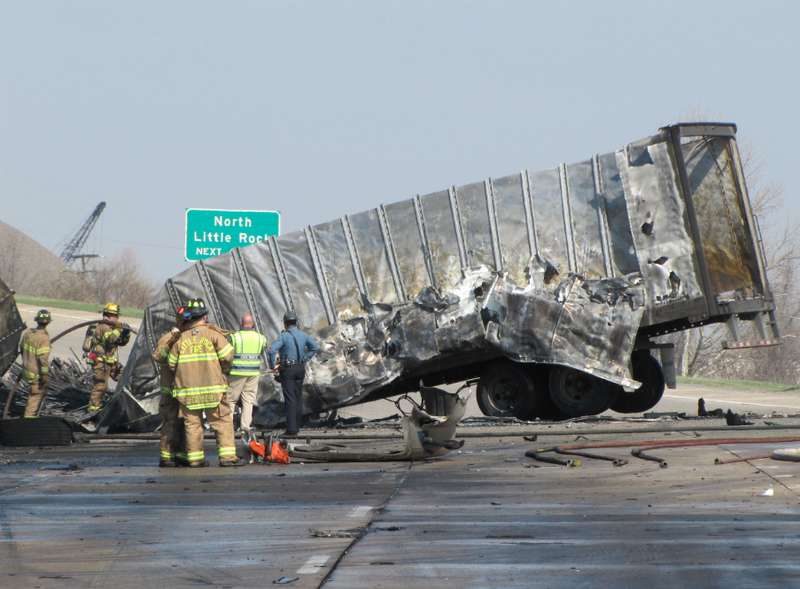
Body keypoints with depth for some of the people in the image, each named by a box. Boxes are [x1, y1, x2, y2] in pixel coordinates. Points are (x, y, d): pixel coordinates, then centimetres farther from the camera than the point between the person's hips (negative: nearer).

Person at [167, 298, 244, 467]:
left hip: (187, 389, 3)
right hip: (212, 387, -3)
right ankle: (227, 456, -7)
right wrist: (221, 370, 12)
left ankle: (195, 458, 5)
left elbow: (172, 363, 8)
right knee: (222, 421, 0)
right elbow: (227, 355, -8)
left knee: (192, 423, 7)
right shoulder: (212, 333, -3)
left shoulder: (181, 338, 6)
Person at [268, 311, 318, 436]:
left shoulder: (283, 336, -9)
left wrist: (273, 365, -9)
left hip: (287, 369, -5)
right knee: (298, 398, 13)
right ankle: (297, 427, 18)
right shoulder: (304, 336, 8)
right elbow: (315, 348, 21)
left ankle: (291, 429, -11)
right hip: (300, 368, 5)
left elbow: (272, 350, -21)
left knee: (290, 399, -6)